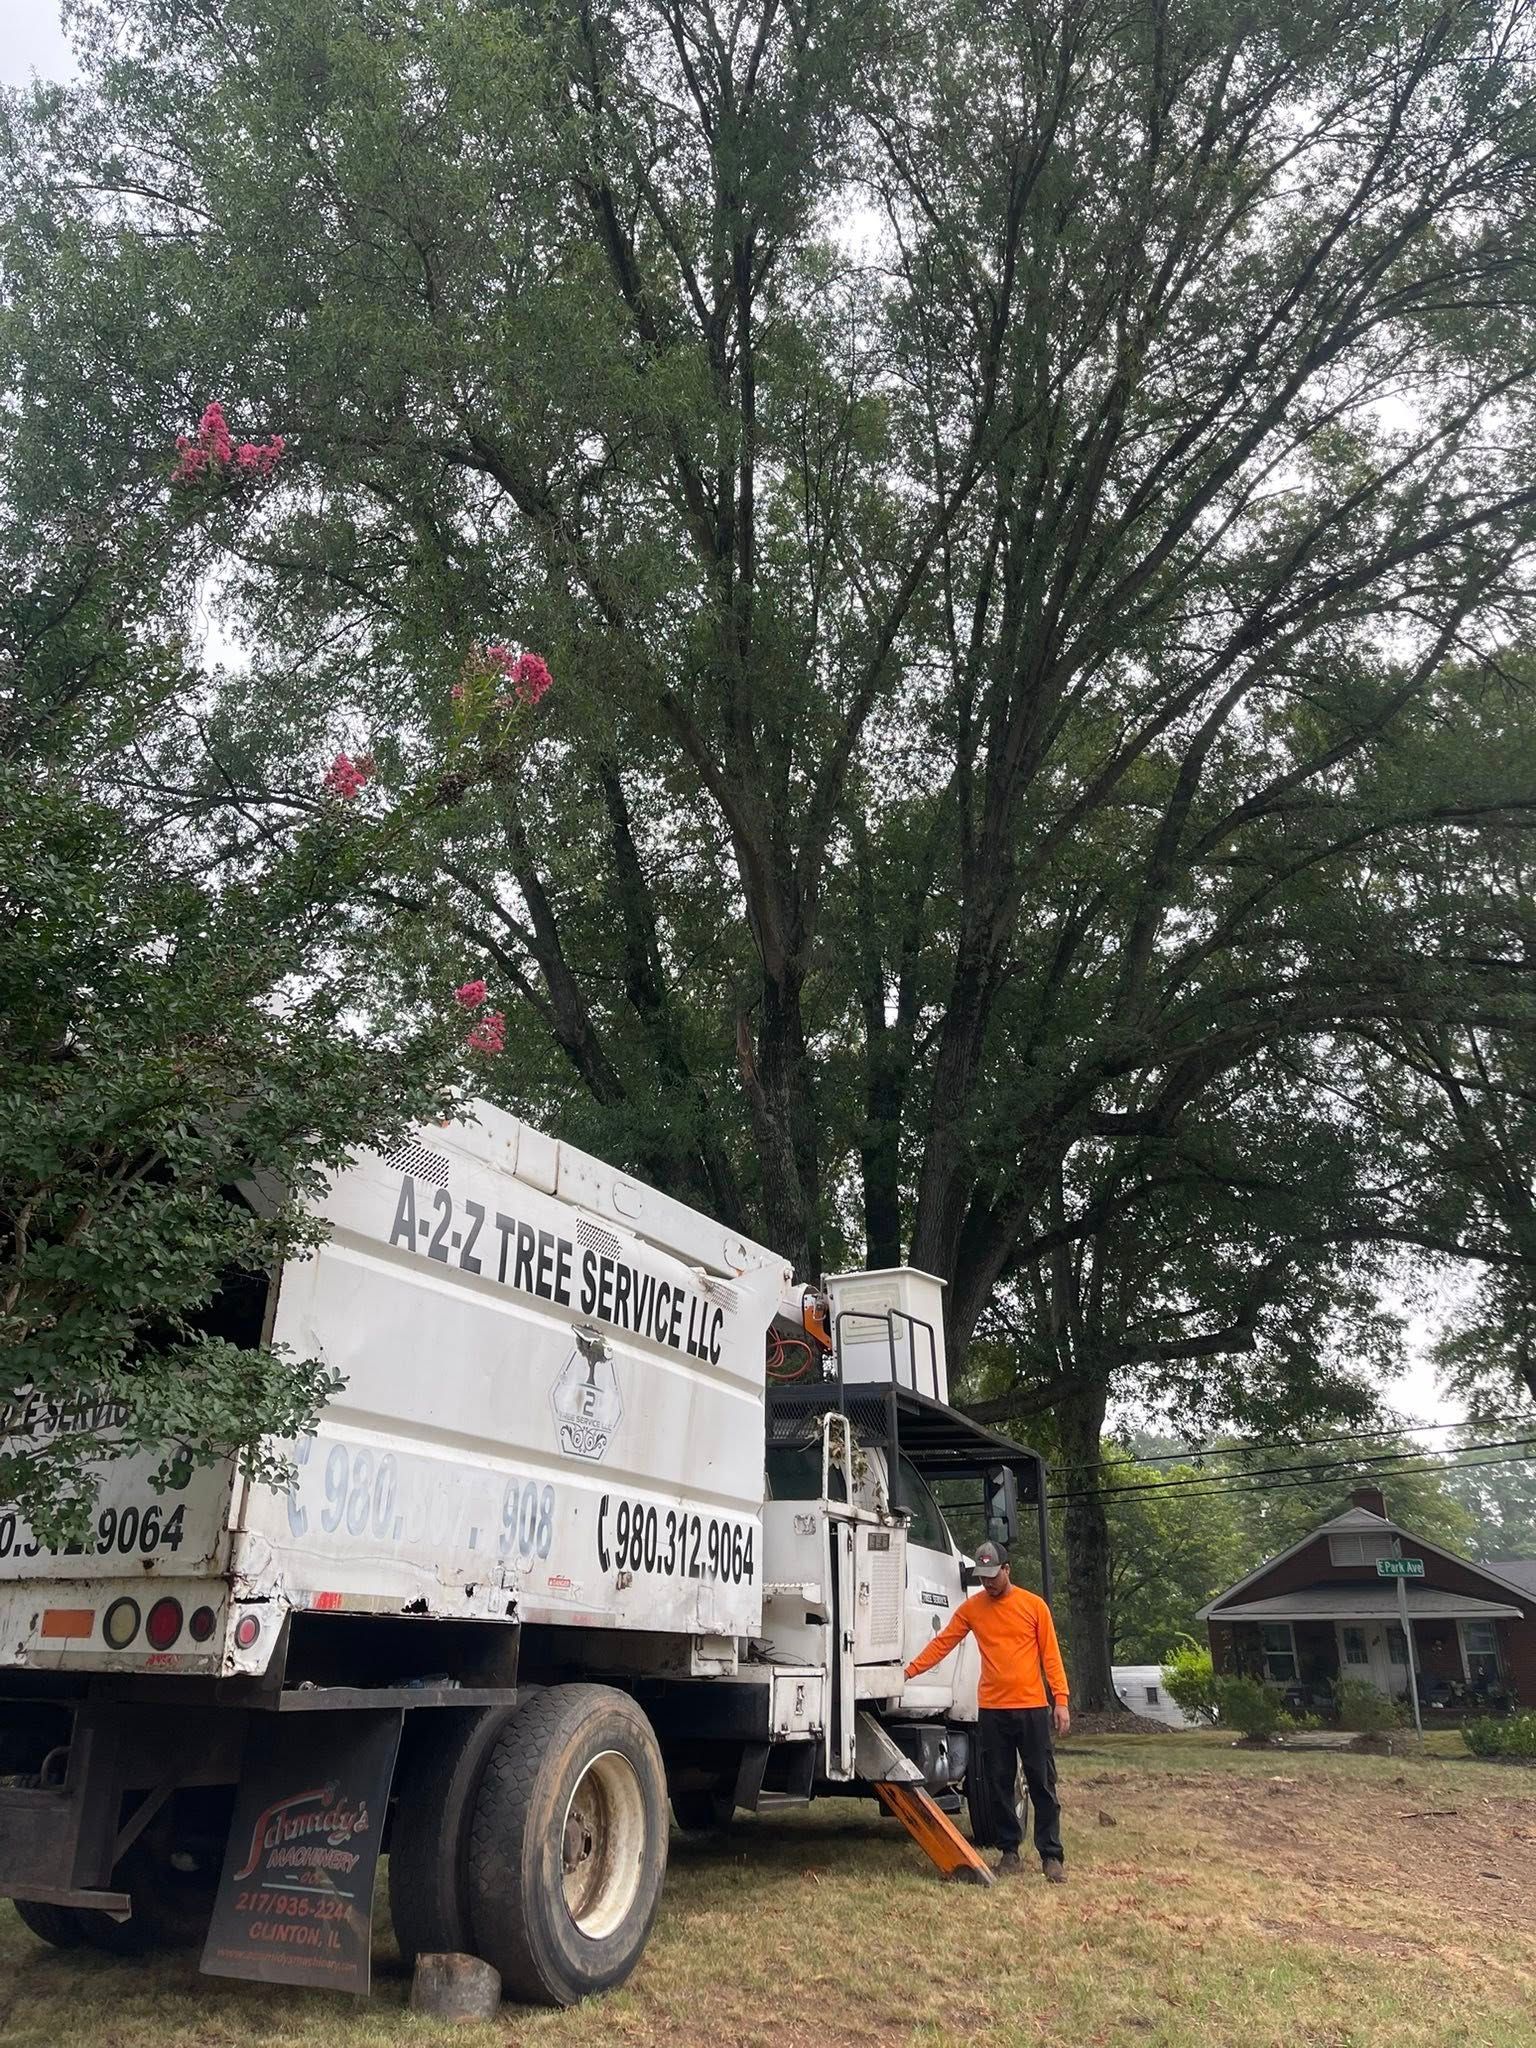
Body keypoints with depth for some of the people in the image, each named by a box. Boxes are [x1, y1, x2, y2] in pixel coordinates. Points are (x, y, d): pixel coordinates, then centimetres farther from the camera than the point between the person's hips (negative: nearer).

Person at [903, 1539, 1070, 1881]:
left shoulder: (1033, 1605, -1)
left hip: (1032, 1708, -2)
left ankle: (1052, 1856, 8)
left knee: (1042, 1785, 1)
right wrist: (908, 1671, -8)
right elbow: (942, 1643, 1)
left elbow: (1051, 1655, 0)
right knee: (998, 1785, 6)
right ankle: (1010, 1852, 17)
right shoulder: (972, 1608, 4)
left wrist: (1061, 1701, -6)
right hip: (992, 1710, 2)